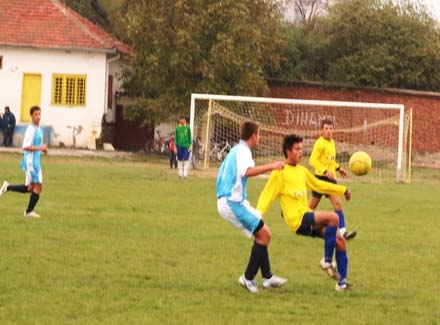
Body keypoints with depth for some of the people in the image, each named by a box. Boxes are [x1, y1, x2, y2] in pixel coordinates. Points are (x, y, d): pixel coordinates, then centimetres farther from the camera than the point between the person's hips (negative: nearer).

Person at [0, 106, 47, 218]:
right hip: (30, 161, -9)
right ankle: (29, 211, 2)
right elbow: (25, 146, -23)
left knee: (30, 188, 12)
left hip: (35, 161, 9)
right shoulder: (31, 129, -17)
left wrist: (43, 148, 6)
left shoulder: (38, 129, 12)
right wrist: (40, 148, -23)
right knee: (38, 186, -6)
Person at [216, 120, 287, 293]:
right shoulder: (243, 151, -12)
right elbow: (247, 171, -32)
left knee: (263, 233, 15)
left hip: (228, 201, 11)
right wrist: (271, 167, -33)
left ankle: (267, 277, 17)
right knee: (264, 234, -10)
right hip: (233, 202, -11)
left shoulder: (236, 150, 19)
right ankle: (248, 278, -6)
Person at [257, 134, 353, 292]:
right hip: (298, 219, -8)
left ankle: (342, 282, 7)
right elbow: (267, 196, -7)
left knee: (340, 240, 0)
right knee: (333, 217, -28)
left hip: (308, 219, 8)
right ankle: (327, 261, -16)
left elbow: (318, 185, 32)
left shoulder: (302, 171, 17)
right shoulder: (280, 173, -5)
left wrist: (343, 190, 35)